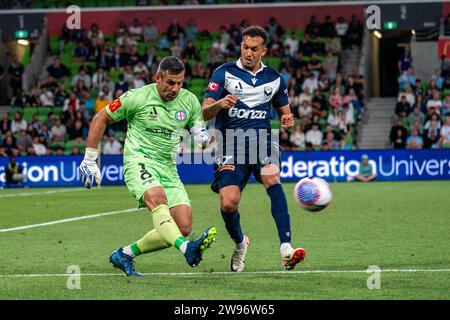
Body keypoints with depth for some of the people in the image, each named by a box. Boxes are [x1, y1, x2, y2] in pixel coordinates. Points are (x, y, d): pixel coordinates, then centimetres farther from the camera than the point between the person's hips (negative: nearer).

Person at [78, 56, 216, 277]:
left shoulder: (190, 101, 4)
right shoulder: (138, 97, -7)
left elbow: (201, 135, 14)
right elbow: (101, 119, 3)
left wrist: (204, 139, -13)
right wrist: (90, 160, 2)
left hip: (168, 167, 5)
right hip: (139, 161, -5)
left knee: (184, 227, -7)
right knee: (157, 198, -37)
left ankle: (125, 254, 7)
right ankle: (187, 249, -57)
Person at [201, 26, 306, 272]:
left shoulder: (274, 78, 11)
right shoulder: (224, 73, 2)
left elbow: (284, 111, 23)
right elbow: (205, 113, -4)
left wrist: (287, 120, -2)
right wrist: (219, 104, -27)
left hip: (262, 141, 1)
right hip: (231, 146, -1)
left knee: (272, 180, -32)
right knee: (228, 203, -18)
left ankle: (286, 248, -39)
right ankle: (240, 244, 17)